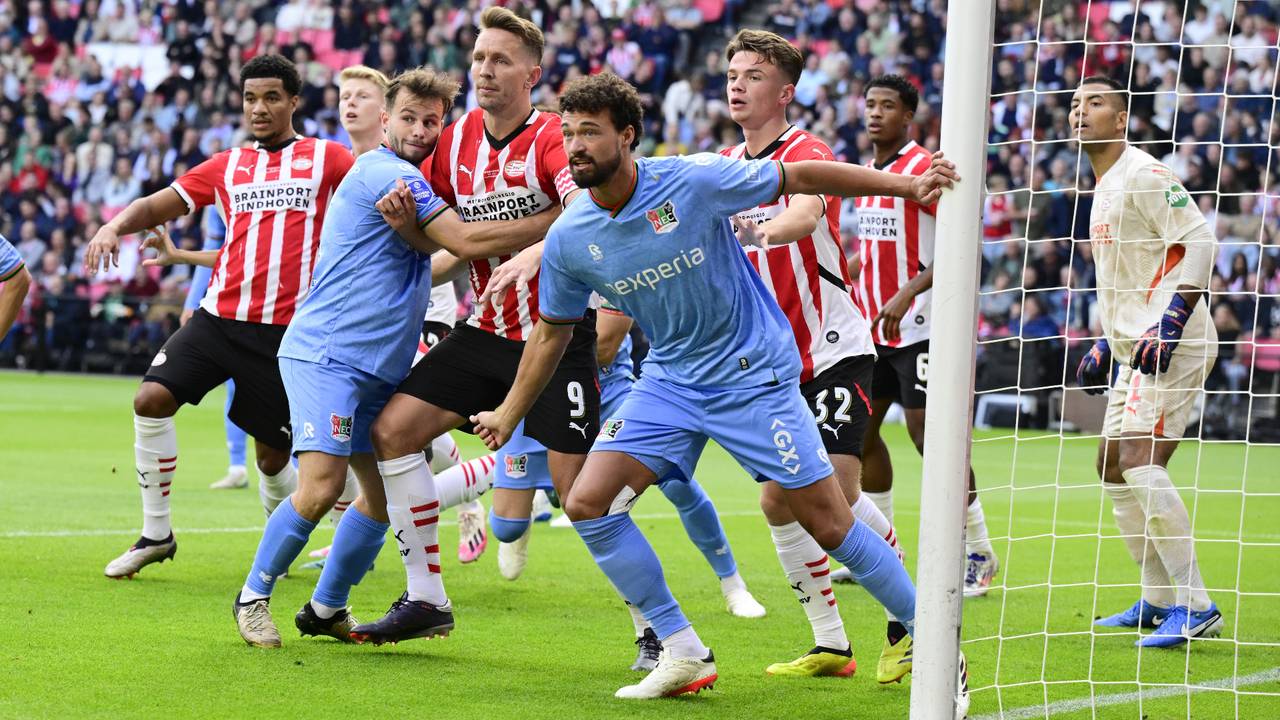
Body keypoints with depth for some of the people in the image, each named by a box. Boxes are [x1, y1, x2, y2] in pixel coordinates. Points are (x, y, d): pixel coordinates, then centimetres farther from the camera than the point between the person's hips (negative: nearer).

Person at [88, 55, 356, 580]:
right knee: (152, 399, -15)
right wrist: (115, 226, -8)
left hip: (285, 329, -3)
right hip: (219, 316, 3)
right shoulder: (225, 166, 13)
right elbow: (157, 205, 12)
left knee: (273, 456, 1)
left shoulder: (326, 158, 6)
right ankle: (156, 534, -3)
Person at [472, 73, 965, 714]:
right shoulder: (568, 240, -6)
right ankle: (684, 656, 1)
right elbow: (552, 332, 10)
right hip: (669, 381, 5)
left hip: (754, 372, -5)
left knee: (829, 524, -7)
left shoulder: (694, 181, -19)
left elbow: (798, 178, -9)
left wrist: (907, 186, -12)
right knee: (588, 503, -9)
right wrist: (508, 415, 17)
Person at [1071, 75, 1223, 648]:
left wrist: (1170, 324, -23)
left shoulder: (1143, 175, -10)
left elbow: (1200, 244, -18)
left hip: (1171, 342, -11)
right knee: (1113, 467, 13)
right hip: (1135, 346, 11)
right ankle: (1158, 600, 22)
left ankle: (1196, 607, -20)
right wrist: (1107, 344, 26)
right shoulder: (1103, 189, 19)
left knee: (1140, 461, -21)